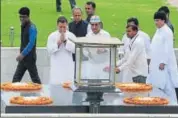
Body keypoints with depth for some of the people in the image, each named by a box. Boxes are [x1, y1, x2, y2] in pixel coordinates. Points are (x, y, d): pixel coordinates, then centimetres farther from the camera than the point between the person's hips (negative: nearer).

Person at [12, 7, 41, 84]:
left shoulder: (32, 28, -15)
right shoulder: (23, 26, 11)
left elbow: (31, 43, -21)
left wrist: (23, 54, -23)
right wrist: (21, 54, 16)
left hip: (29, 57, -9)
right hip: (23, 57, 9)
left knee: (35, 78, 0)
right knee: (16, 78, 5)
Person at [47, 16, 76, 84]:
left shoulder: (71, 36, 4)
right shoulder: (52, 36, 1)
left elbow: (74, 49, -6)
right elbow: (49, 50, -5)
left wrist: (65, 41, -13)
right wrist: (58, 42, -15)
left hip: (68, 66, 1)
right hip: (56, 66, -1)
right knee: (55, 84, -7)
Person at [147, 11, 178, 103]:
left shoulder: (167, 32, -13)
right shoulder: (158, 31, 14)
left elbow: (168, 48, -17)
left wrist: (163, 62, -19)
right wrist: (152, 60, 15)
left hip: (164, 64, -9)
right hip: (156, 63, 9)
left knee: (167, 85, -5)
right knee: (157, 85, 9)